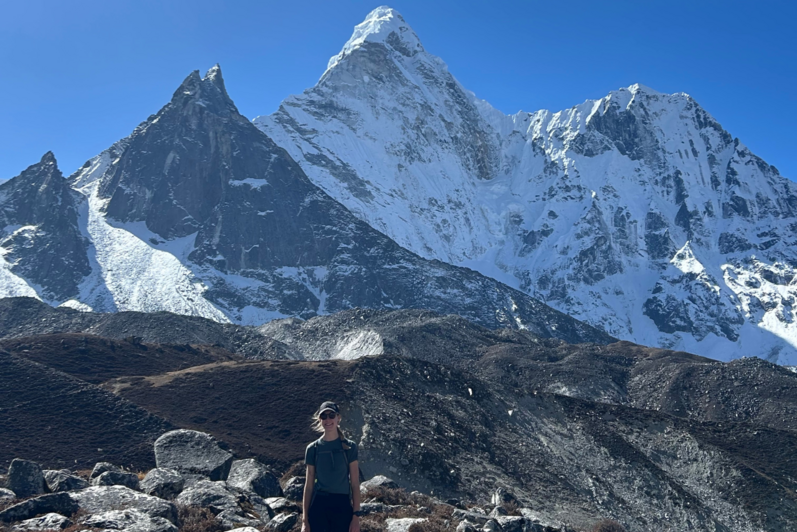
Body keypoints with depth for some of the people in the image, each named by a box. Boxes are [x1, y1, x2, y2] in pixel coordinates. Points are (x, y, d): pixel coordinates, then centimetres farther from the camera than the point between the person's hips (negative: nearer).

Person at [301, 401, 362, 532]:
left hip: (342, 506, -1)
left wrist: (356, 516, -5)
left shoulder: (349, 447, 2)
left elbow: (355, 484, 1)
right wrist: (305, 520, 3)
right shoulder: (313, 449, 4)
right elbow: (309, 486, 6)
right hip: (319, 506, 1)